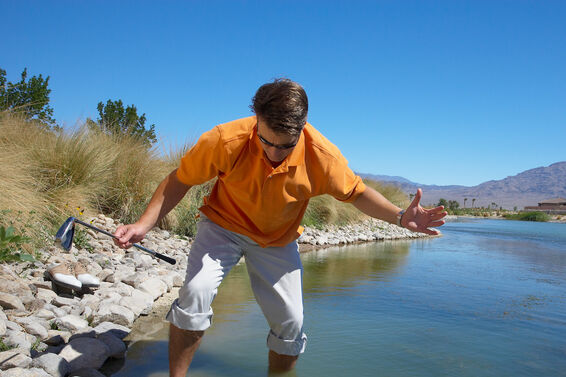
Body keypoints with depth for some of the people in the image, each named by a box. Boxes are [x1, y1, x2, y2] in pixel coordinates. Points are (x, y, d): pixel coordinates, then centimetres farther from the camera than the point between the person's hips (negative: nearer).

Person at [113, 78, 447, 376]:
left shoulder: (323, 155, -26)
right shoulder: (225, 140, -30)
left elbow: (356, 192, -8)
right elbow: (180, 180, -14)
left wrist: (400, 217, -19)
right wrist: (145, 224, -20)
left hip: (278, 239, 2)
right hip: (224, 224, -1)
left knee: (290, 322, 0)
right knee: (196, 291, -23)